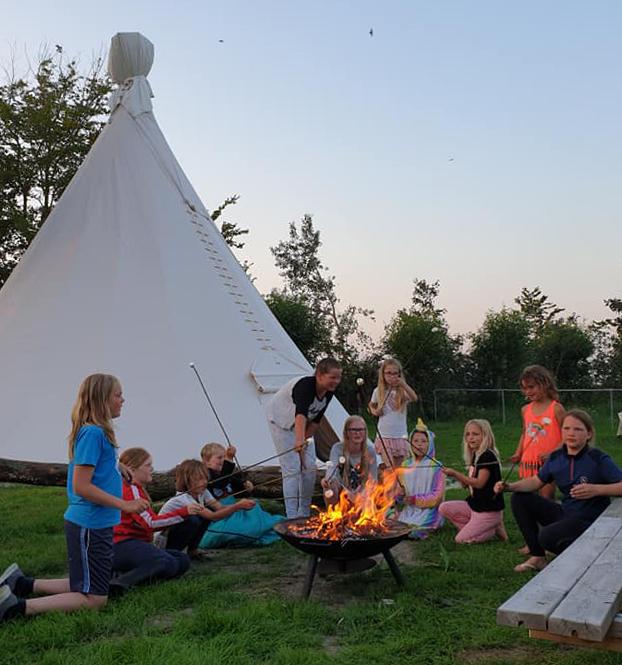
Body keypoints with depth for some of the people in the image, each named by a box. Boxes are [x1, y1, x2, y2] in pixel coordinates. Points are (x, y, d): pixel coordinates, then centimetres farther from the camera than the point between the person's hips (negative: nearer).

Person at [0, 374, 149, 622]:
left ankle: (22, 584, 24)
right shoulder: (92, 433, -19)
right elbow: (81, 487, -22)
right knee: (94, 599, -1)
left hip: (96, 525, 10)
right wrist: (124, 505, -18)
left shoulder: (97, 432, 10)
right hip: (89, 525, -10)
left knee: (87, 587, 22)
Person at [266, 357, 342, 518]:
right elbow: (300, 414, -55)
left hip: (302, 426, 7)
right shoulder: (305, 386, -37)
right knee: (292, 468, -13)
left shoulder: (329, 391, -15)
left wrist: (304, 439, -14)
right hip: (282, 422, -7)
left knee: (310, 467, 3)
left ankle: (304, 514, 17)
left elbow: (316, 420, -7)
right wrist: (299, 441, -68)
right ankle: (292, 516, -9)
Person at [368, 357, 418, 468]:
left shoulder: (403, 391, -3)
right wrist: (374, 411, -1)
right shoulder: (378, 391, 3)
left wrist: (404, 384, -38)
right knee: (390, 469, -13)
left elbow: (415, 398, -25)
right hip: (384, 436, 0)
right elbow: (371, 406, 21)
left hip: (400, 436, 0)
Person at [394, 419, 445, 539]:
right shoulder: (405, 465, 12)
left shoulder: (436, 467, -2)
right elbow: (399, 489, 17)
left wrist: (416, 499, -13)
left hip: (428, 510, -4)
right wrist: (400, 496, -7)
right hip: (407, 510, 4)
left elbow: (438, 495, -5)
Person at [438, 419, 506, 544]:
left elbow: (479, 483, -25)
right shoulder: (475, 456, 10)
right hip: (474, 505, 9)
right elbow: (469, 484, 12)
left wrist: (455, 473, -25)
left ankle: (495, 529, 5)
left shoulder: (488, 456, -18)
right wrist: (454, 475, -6)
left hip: (488, 510, -9)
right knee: (444, 508, -4)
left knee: (461, 539, -12)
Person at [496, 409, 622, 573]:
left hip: (589, 521, -7)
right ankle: (538, 557, 10)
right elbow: (536, 481, 10)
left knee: (547, 536, -31)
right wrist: (510, 486, -7)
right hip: (565, 514, 7)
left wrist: (596, 489, -35)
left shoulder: (599, 459, -16)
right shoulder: (556, 457, 1)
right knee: (520, 498, 4)